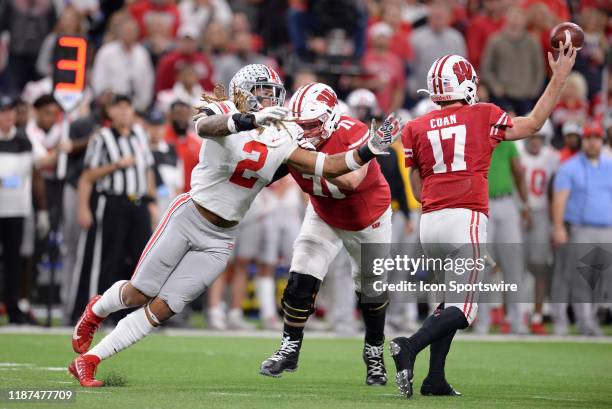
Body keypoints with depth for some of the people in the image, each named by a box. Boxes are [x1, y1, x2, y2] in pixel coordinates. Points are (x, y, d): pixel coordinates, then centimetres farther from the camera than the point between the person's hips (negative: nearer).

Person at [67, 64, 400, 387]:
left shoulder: (281, 142, 4)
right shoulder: (224, 115, -12)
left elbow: (328, 167, 0)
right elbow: (205, 126, -37)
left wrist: (369, 150, -14)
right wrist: (252, 119, -53)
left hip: (220, 240, 4)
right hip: (188, 217, -4)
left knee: (162, 310, -1)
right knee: (137, 295, 3)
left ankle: (88, 360, 8)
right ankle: (96, 310, 39)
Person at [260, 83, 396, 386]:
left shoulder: (353, 133, -34)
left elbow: (353, 181, -46)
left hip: (368, 219, -2)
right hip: (324, 217, 3)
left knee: (371, 289, 9)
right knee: (301, 280, -12)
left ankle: (374, 353, 31)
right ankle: (290, 349, 2)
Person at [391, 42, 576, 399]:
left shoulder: (416, 129, 9)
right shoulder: (482, 117, 2)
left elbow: (419, 191, 13)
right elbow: (533, 125, 17)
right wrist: (560, 77, 22)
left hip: (429, 222, 5)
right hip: (465, 219, -5)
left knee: (451, 299, 20)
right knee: (463, 310, -3)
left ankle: (435, 378, 9)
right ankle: (410, 347, -26)